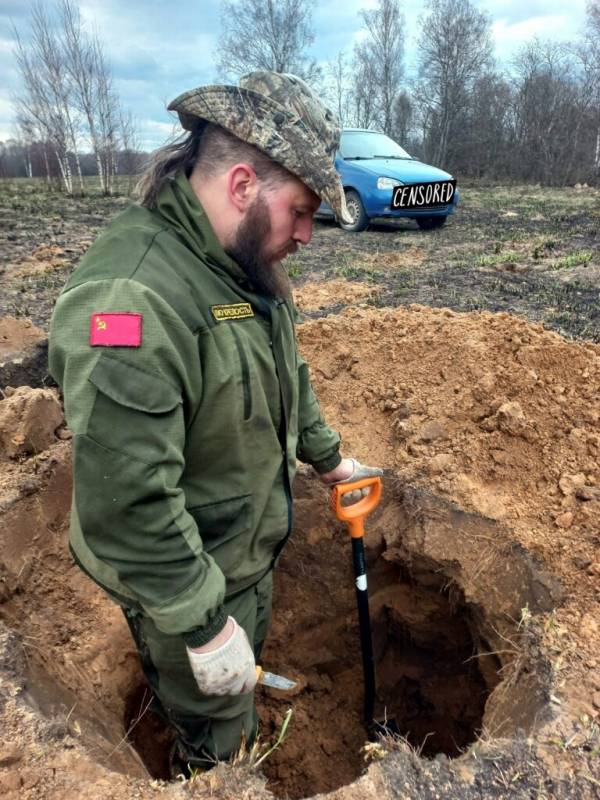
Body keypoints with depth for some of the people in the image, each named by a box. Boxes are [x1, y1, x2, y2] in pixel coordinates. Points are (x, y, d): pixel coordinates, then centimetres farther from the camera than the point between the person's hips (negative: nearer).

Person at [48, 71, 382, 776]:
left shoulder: (245, 265, -3)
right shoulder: (131, 298, -35)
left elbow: (287, 374, 12)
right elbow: (126, 505, -33)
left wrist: (327, 456, 16)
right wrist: (204, 624, -23)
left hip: (253, 542, 8)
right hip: (184, 575, -8)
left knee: (242, 674, 35)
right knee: (214, 723, 22)